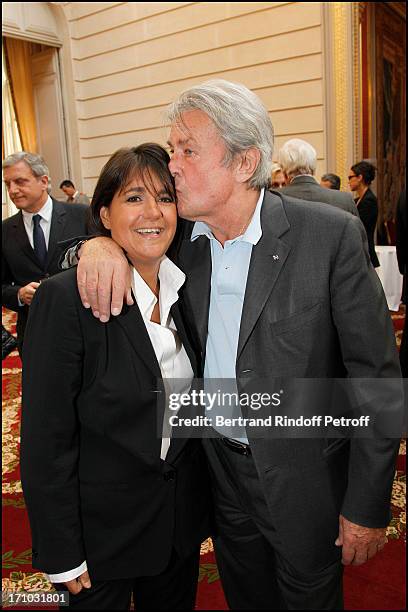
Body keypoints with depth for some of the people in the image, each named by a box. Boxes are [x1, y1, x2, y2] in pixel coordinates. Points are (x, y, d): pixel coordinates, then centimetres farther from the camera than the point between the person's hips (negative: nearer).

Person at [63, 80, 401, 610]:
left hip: (305, 478, -4)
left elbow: (377, 376, -17)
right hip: (221, 467, 4)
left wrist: (367, 506, -12)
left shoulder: (332, 235, -21)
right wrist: (98, 245, -18)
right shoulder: (182, 237, -7)